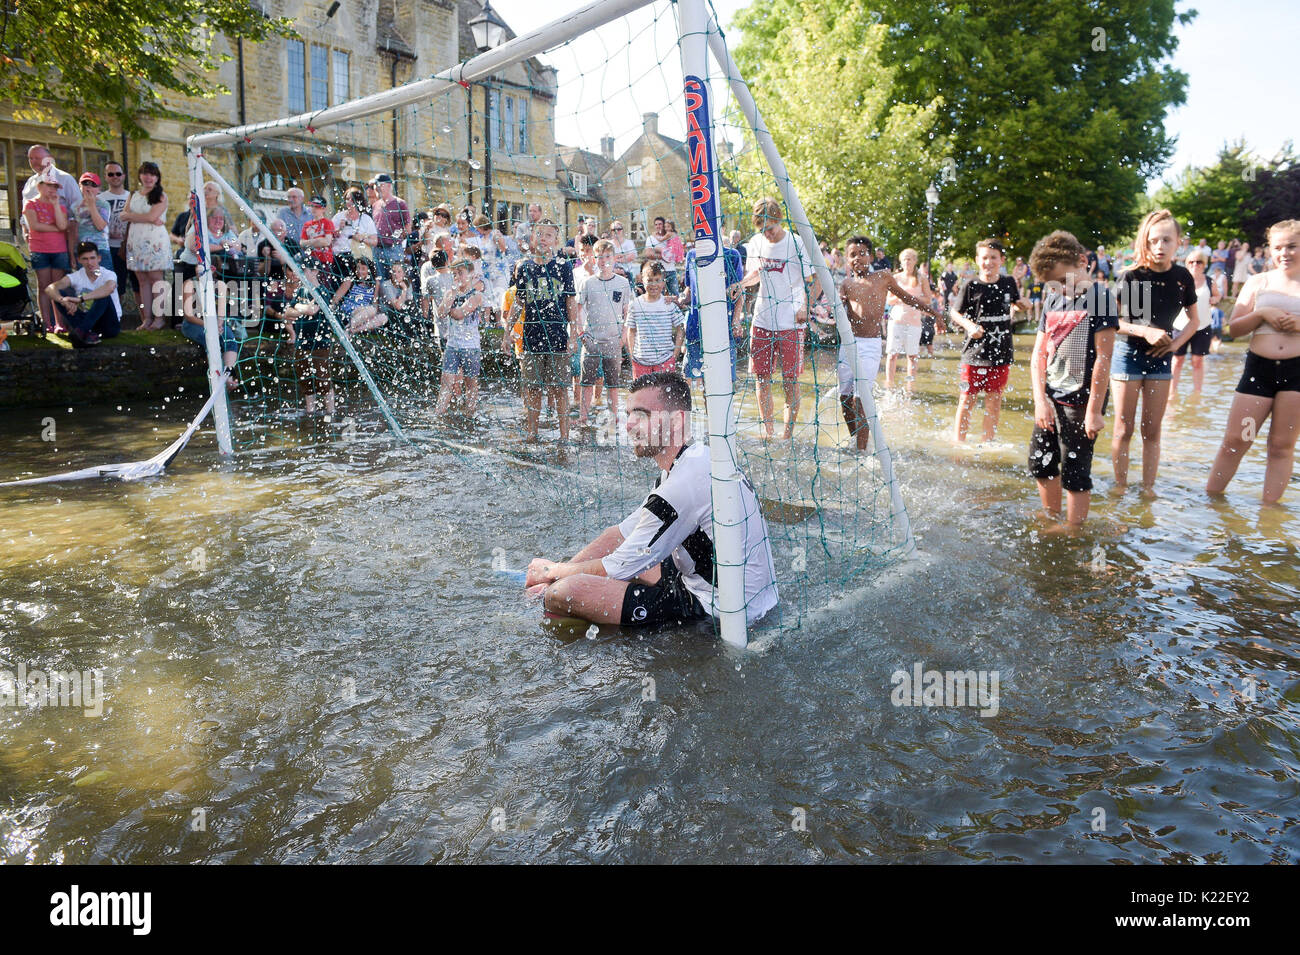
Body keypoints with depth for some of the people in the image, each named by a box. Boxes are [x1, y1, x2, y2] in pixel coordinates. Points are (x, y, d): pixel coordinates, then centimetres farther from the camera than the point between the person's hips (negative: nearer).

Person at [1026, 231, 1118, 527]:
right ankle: (1052, 523, 28)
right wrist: (1040, 399, -3)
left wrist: (1094, 410, -15)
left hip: (1080, 401, -7)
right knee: (1041, 463, 13)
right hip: (1050, 397, 7)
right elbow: (1039, 353, 8)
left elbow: (1103, 359, -13)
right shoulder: (1053, 299, 10)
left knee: (1074, 473, -2)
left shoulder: (1100, 297, -9)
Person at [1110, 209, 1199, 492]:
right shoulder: (1131, 277, -13)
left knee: (1153, 430, 8)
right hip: (1129, 353, -3)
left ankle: (1148, 490, 17)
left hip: (1161, 357, 4)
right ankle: (1120, 489, 12)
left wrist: (1176, 342, -5)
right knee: (1124, 429, 2)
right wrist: (1145, 331, -23)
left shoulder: (1182, 277, -1)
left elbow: (1194, 319, 11)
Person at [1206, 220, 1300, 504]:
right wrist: (1262, 313, -11)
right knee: (1234, 440, 0)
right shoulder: (1258, 282, 8)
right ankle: (1211, 497, 11)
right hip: (1259, 368, 1)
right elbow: (1233, 328, 6)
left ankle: (1269, 507, 13)